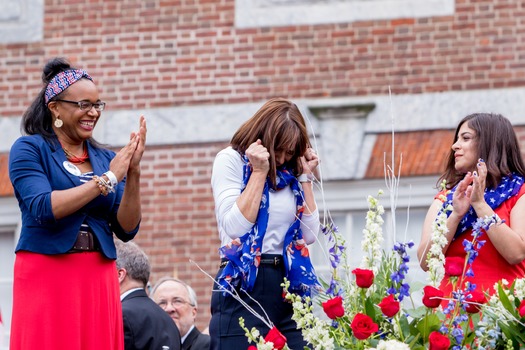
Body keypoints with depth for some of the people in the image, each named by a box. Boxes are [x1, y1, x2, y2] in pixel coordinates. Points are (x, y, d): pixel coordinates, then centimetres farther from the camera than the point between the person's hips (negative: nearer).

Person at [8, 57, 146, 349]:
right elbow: (43, 209, -15)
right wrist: (106, 180, -13)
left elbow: (127, 229, 5)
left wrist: (133, 173, -8)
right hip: (46, 277, -4)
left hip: (99, 280, 4)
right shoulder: (29, 149, 0)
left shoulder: (105, 158, 11)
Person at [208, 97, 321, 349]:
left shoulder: (290, 172, 12)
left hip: (290, 284, 5)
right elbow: (236, 227, -14)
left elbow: (309, 234, 6)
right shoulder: (231, 160, -1)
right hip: (244, 286, -5)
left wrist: (305, 177, 4)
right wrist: (259, 172, -11)